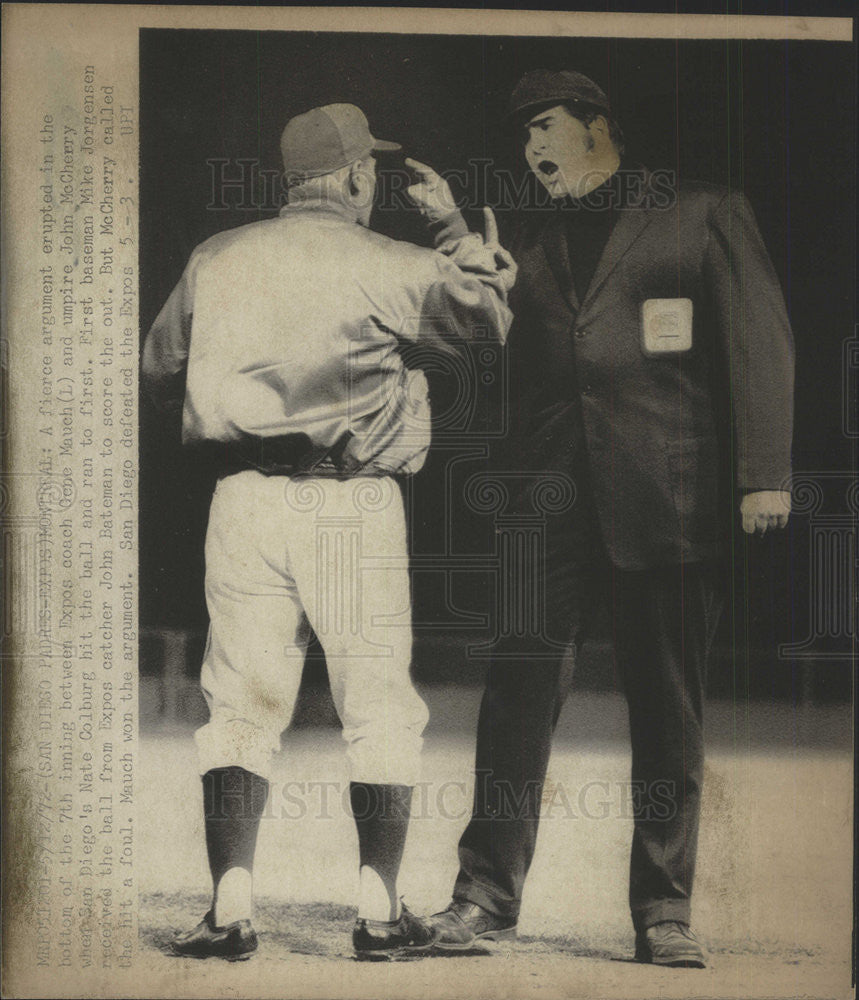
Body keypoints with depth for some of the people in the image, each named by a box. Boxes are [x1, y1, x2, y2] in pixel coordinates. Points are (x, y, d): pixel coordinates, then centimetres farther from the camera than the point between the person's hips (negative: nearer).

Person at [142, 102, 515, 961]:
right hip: (354, 504, -2)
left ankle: (230, 909, 1)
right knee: (378, 708, 7)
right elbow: (489, 313, 11)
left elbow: (160, 370, 19)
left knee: (241, 703, 7)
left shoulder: (218, 260, 9)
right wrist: (456, 229, 23)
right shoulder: (391, 265, -1)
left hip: (244, 498, 3)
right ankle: (380, 911, 7)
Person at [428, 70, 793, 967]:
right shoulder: (529, 244, 22)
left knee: (668, 710, 2)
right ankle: (488, 892, 5)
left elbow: (759, 341, 1)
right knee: (518, 691, -4)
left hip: (667, 498, -3)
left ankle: (664, 911, 12)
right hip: (550, 495, 3)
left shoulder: (704, 215, 10)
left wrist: (763, 473, -7)